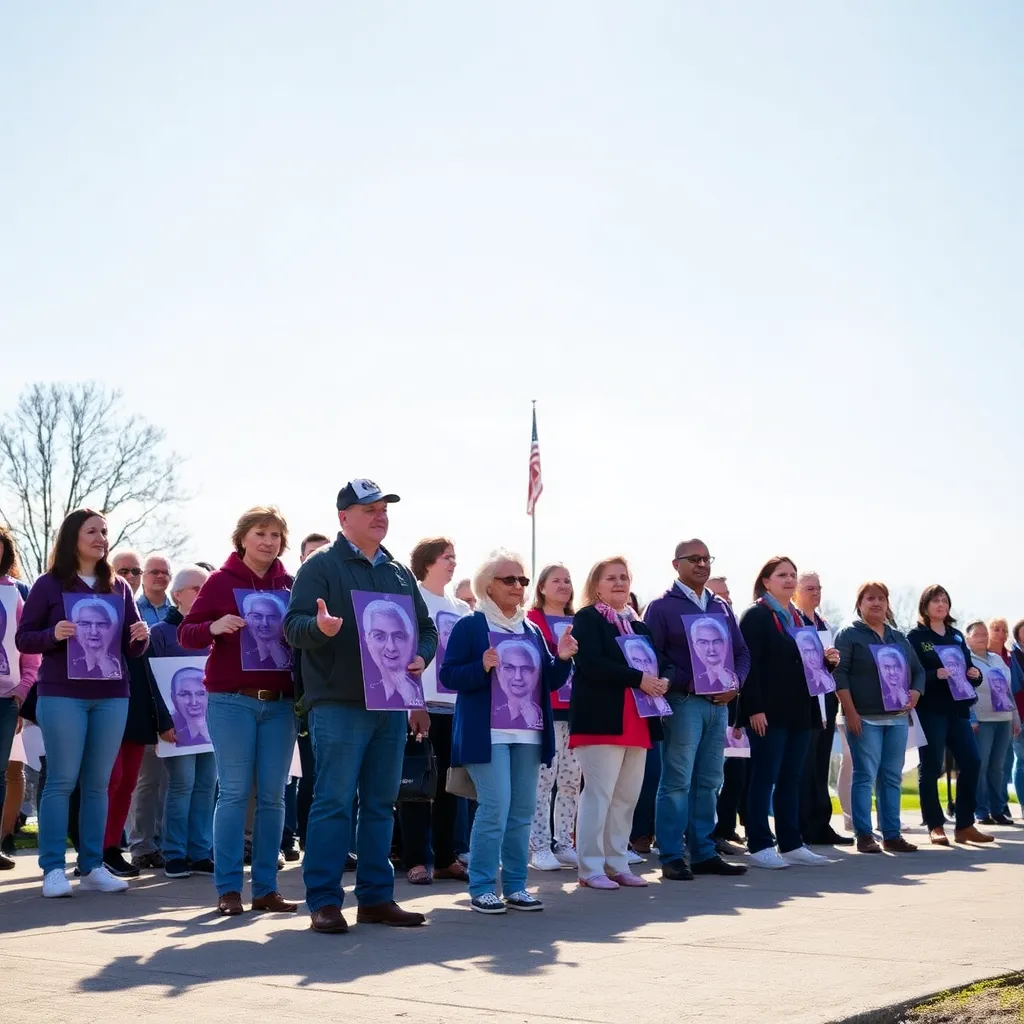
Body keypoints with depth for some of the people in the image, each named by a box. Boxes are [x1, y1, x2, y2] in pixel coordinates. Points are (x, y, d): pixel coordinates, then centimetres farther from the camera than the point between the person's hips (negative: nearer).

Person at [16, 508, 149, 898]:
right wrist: (53, 635, -20)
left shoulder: (119, 587, 11)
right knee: (61, 781, -3)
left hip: (111, 696, 4)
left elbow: (131, 648, 13)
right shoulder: (49, 584, 0)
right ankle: (53, 868, 1)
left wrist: (141, 638, -10)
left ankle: (92, 866, 12)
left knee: (98, 783, 6)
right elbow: (23, 639, -1)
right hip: (62, 695, -4)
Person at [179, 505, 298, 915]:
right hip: (232, 701, -3)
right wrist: (213, 627, -21)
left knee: (273, 796, 3)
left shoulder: (289, 585, 11)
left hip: (280, 703, 4)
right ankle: (228, 888, 2)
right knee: (235, 793, -4)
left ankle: (266, 888, 9)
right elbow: (186, 633, -1)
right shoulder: (220, 581, 2)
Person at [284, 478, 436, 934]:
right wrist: (320, 627, -32)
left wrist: (421, 657, 1)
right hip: (339, 704, -6)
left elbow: (426, 628, 22)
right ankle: (323, 900, -2)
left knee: (381, 803, 10)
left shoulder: (399, 573, 17)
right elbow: (293, 626, -10)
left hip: (392, 705, 6)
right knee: (334, 802, -7)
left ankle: (376, 897, 16)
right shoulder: (321, 566, -1)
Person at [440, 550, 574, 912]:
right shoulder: (469, 626, -2)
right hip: (488, 733, -6)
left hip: (528, 733, 6)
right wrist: (483, 667, -22)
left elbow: (551, 682, 16)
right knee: (495, 807, -12)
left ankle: (515, 886, 14)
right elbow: (448, 676, -7)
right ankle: (481, 888, -3)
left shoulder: (533, 631, 16)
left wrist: (563, 659, -3)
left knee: (523, 811, 6)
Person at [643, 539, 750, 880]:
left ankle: (704, 853, 16)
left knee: (709, 782, 9)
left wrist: (734, 683, -1)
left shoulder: (721, 607, 17)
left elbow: (742, 653, 17)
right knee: (677, 782, -6)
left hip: (719, 702, 6)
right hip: (683, 702, -6)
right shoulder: (662, 607, -1)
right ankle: (672, 858, -2)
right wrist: (686, 683, -18)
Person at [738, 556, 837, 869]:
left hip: (799, 711, 7)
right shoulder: (755, 616, -6)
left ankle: (791, 844, 14)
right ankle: (760, 846, 1)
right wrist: (755, 709, -20)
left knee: (791, 779, 10)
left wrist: (826, 659, 2)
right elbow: (749, 664, -14)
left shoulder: (799, 619, 19)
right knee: (764, 778, -3)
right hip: (769, 712, -7)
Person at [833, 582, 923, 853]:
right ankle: (864, 836, -1)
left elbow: (918, 670, 21)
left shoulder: (899, 638, 17)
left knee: (892, 777, 6)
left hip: (897, 717, 5)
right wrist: (850, 711, -15)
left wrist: (915, 692, 0)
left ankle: (892, 835, 11)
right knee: (865, 776, -5)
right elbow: (839, 673, -8)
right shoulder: (849, 635, 0)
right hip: (865, 718, -5)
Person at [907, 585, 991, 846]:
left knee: (971, 762, 0)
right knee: (931, 767, -3)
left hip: (957, 708, 6)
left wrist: (975, 674, -1)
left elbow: (968, 668, 20)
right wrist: (935, 675, -24)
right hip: (930, 710, -6)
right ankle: (935, 827, 4)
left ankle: (965, 825, 8)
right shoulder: (915, 637, -2)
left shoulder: (957, 636, 17)